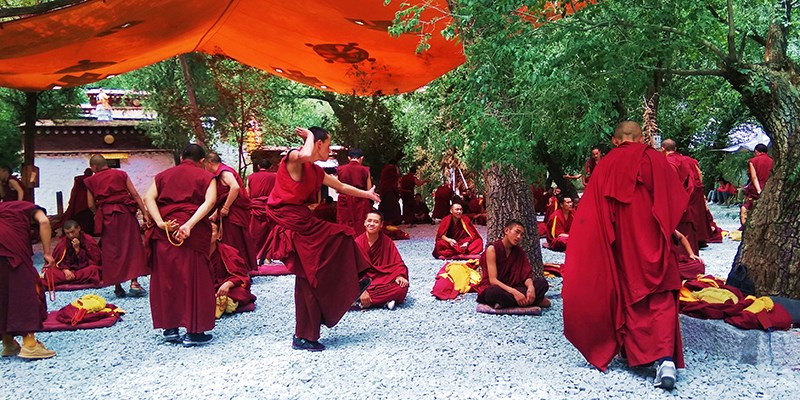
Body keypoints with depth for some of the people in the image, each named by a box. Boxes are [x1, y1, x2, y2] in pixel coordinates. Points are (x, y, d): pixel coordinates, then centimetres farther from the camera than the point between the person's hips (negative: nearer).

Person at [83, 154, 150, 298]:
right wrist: (145, 213, 0)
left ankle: (118, 287, 9)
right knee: (132, 246, 4)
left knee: (112, 250, 6)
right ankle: (134, 282, -7)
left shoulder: (91, 181, 6)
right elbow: (135, 195, 1)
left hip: (106, 216, 0)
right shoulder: (121, 174, 8)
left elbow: (91, 204, 3)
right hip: (126, 212, 0)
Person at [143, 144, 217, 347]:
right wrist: (189, 225, -19)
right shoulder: (206, 176, 9)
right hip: (193, 234, -3)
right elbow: (210, 201, -11)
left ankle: (170, 328, 18)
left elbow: (148, 197, 2)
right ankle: (193, 332, 5)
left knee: (165, 278, 12)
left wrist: (160, 223, -8)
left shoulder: (163, 175, 19)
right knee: (194, 280, 2)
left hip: (164, 232, 4)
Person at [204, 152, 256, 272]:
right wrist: (216, 214, 25)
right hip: (230, 214, 10)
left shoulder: (224, 172, -11)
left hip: (234, 214, -10)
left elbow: (235, 187, -29)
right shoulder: (221, 174, 19)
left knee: (234, 244, -6)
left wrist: (225, 208, -24)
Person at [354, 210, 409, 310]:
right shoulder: (358, 242, -8)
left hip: (383, 281, 2)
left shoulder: (387, 242, 1)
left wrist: (400, 275, -22)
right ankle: (385, 300, -24)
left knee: (402, 287, -28)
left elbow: (397, 262, 1)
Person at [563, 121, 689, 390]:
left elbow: (589, 212, 4)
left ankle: (632, 352, 20)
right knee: (661, 297, -4)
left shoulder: (605, 166, 7)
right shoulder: (654, 158, 4)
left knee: (628, 293, 15)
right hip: (651, 238, -2)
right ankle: (666, 358, -20)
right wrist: (666, 229, 13)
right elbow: (676, 199, 2)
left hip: (620, 242, 2)